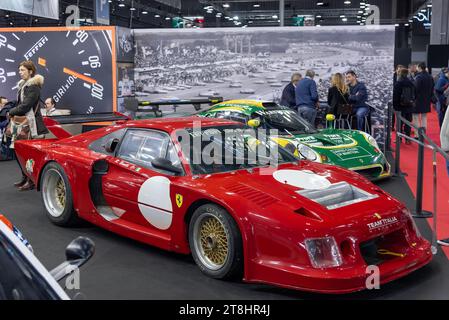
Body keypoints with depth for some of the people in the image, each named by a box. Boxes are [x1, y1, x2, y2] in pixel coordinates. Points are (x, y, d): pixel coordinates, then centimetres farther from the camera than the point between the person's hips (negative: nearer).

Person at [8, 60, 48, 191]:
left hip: (31, 123, -9)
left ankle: (31, 181, 1)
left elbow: (25, 105, -17)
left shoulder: (33, 86, -12)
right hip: (23, 122, 9)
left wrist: (12, 112, -5)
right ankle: (25, 178, 24)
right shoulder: (22, 85, 18)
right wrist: (14, 113, 3)